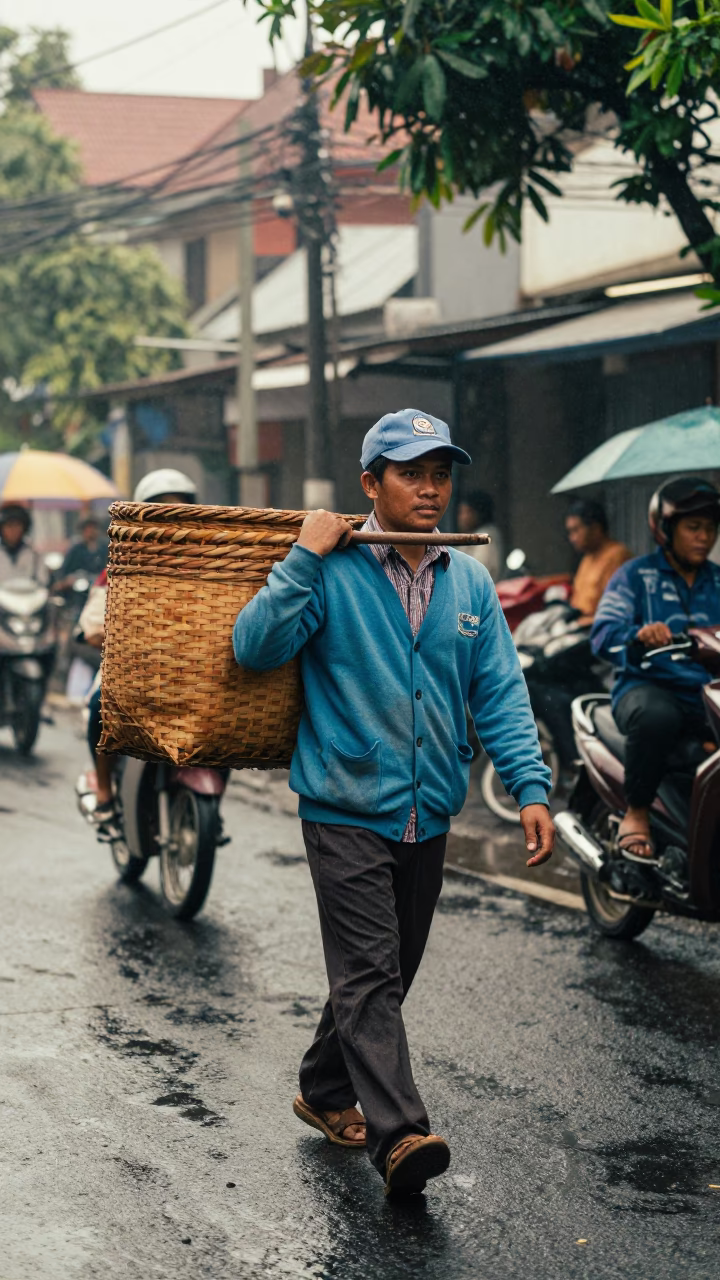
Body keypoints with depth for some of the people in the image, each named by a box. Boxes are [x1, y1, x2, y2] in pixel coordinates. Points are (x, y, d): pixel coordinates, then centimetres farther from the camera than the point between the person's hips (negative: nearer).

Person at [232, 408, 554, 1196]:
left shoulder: (469, 583, 8)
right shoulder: (333, 572, -7)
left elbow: (500, 692, 6)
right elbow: (256, 647, -14)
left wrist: (529, 786, -5)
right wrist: (304, 558, -19)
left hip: (428, 818, 6)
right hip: (347, 812, -5)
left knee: (388, 972, 15)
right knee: (369, 974, -13)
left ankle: (325, 1090, 33)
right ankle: (398, 1133, -19)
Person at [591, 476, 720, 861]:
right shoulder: (635, 576, 5)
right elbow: (603, 633, -8)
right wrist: (639, 636, -30)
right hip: (649, 686, -4)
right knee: (656, 716, -40)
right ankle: (636, 811, -16)